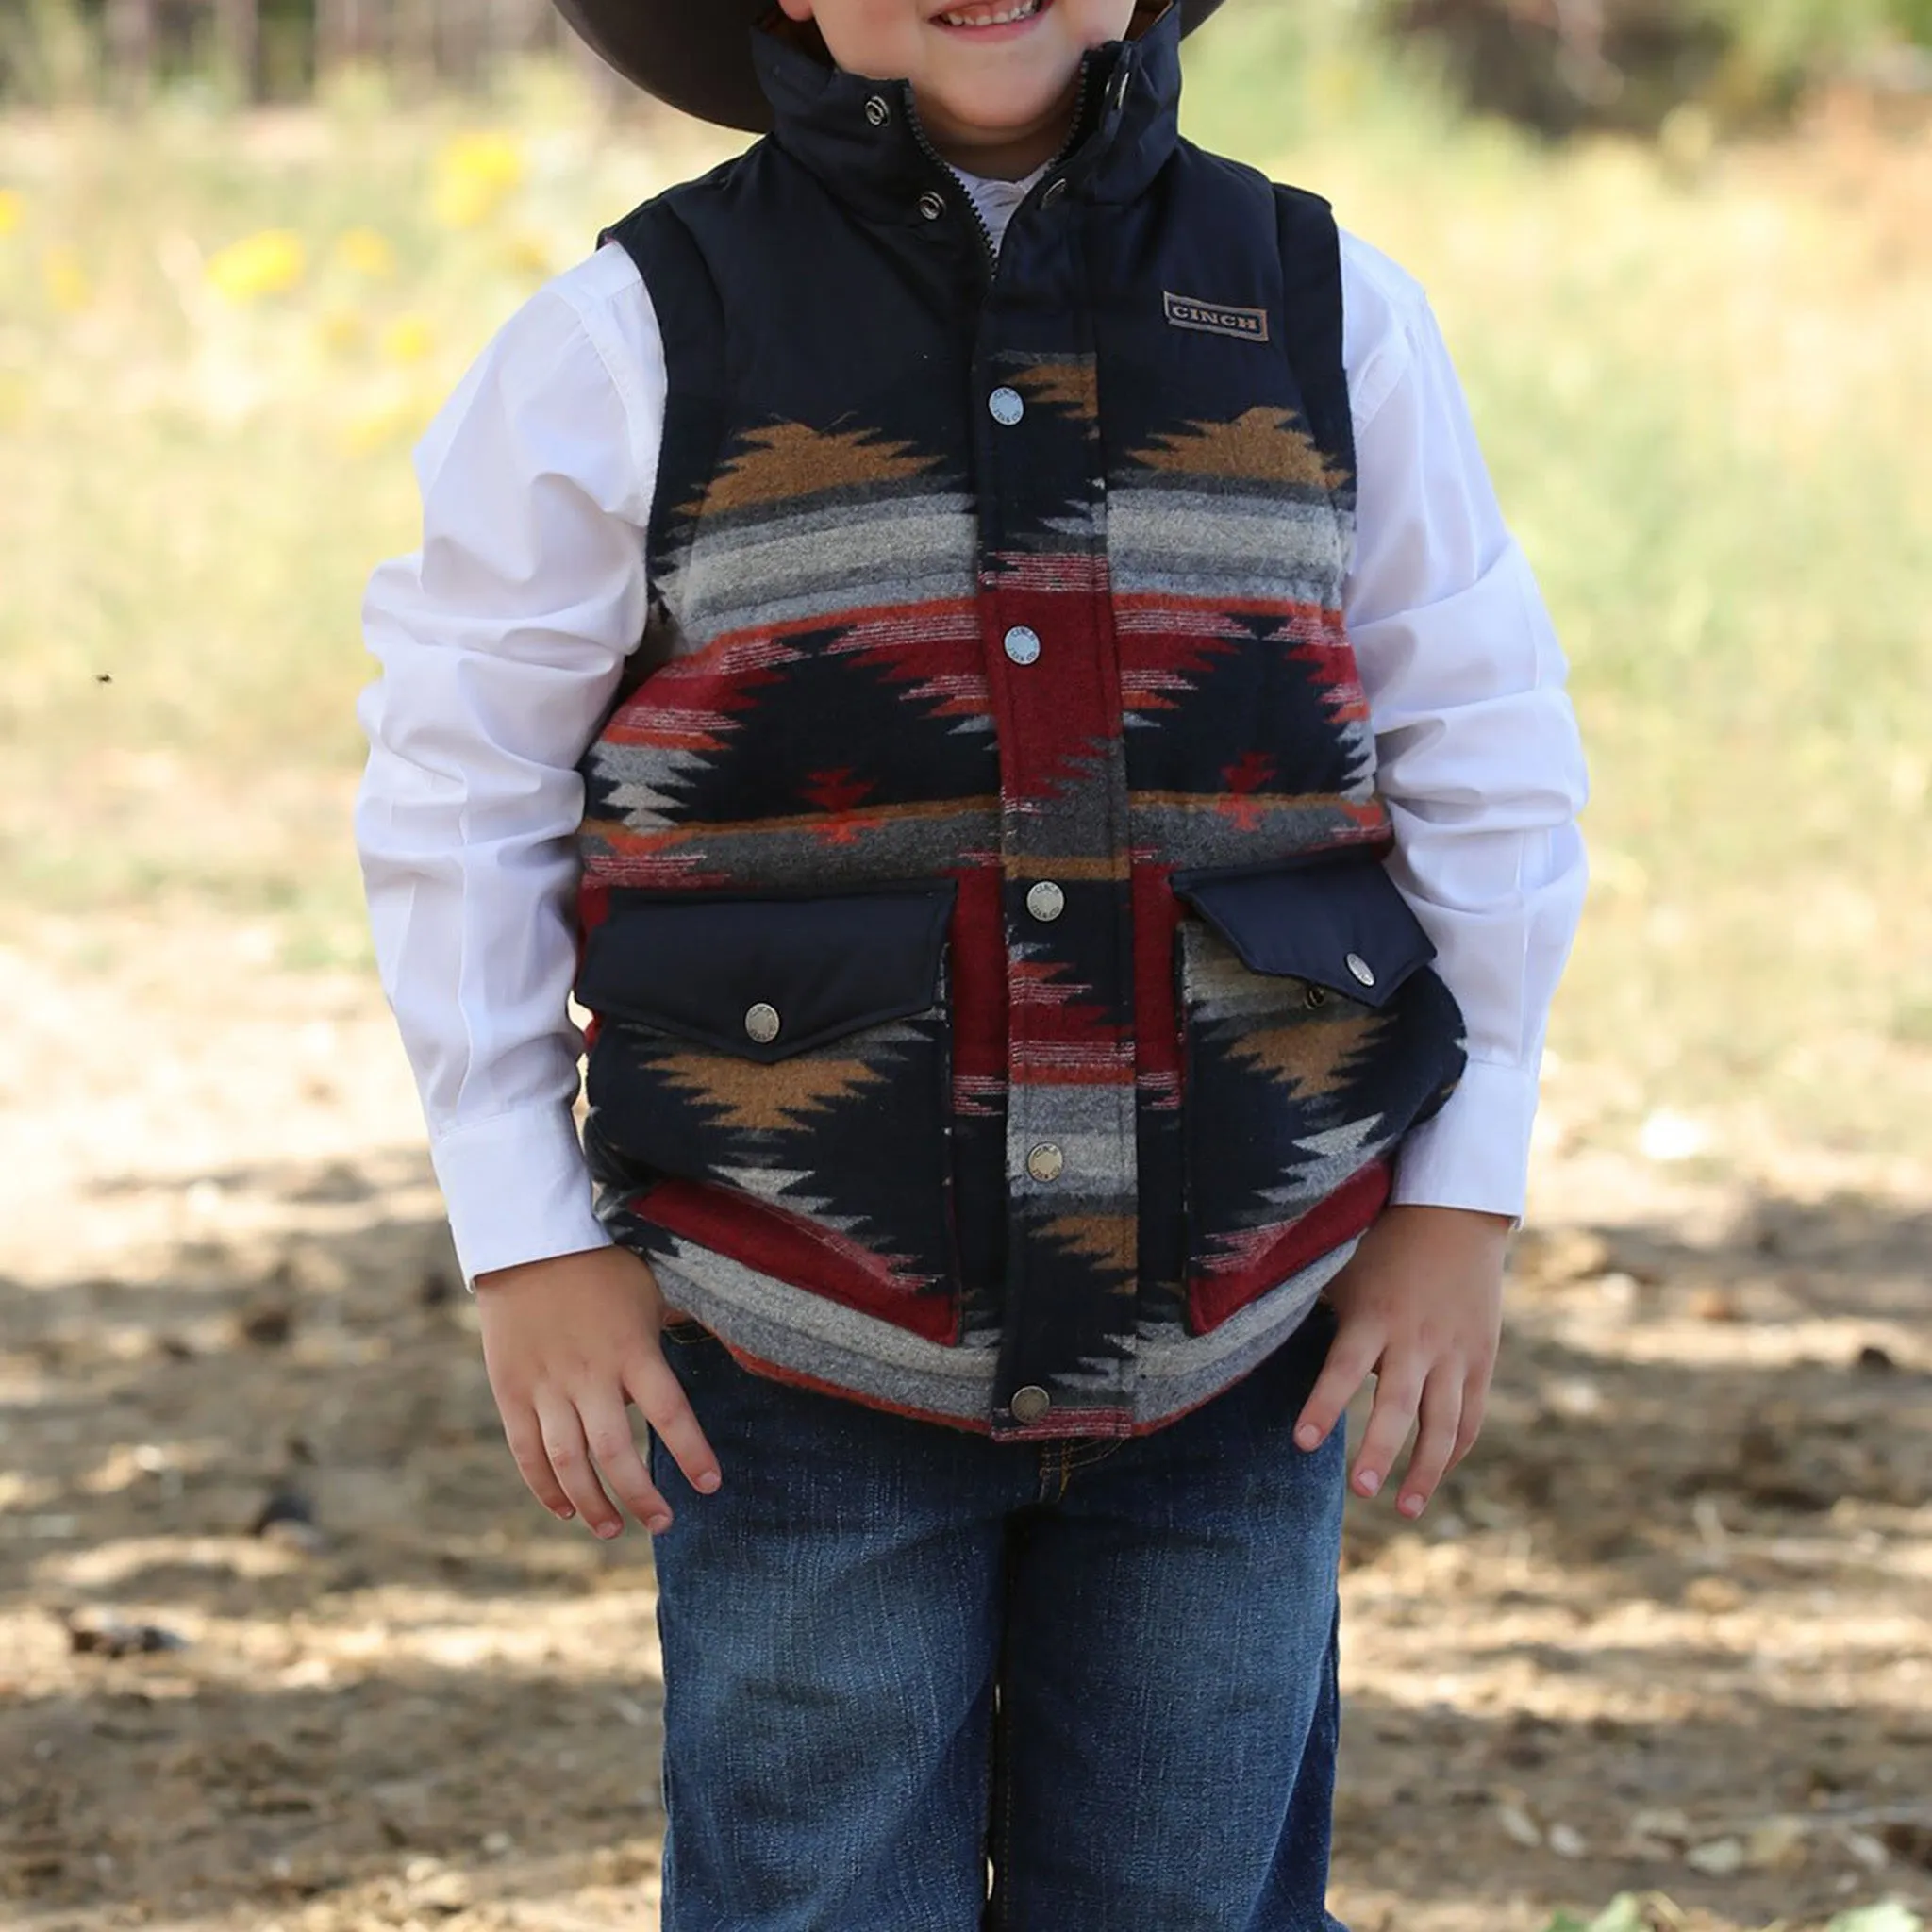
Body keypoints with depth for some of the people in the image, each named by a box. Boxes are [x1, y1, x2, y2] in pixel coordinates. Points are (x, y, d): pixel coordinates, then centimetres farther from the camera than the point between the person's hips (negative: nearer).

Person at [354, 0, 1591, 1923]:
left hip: (1234, 1362, 2)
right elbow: (457, 788, 0)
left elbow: (1488, 764, 7)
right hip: (803, 1363, -2)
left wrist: (1464, 1196, 3)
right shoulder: (637, 341, -5)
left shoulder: (1323, 316, 2)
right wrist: (527, 1245, -4)